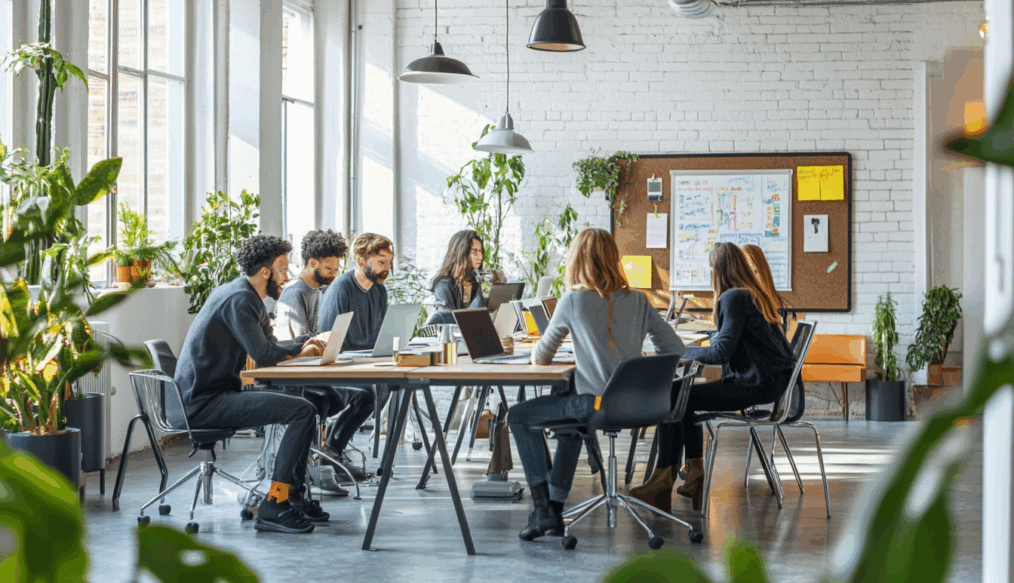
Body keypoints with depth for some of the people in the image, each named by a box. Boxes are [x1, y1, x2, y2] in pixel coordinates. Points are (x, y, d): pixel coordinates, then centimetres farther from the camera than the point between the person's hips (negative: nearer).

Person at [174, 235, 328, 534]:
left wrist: (301, 349, -1)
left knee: (301, 404, 17)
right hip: (205, 402, -11)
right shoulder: (239, 299, -15)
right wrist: (297, 350, 0)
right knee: (303, 411, -19)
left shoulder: (243, 296, 18)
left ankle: (291, 495, 17)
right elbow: (263, 354, -21)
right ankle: (274, 506, -20)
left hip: (202, 398, 11)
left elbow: (270, 348, 19)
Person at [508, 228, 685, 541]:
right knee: (570, 419, 36)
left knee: (519, 417, 14)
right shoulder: (637, 301, 5)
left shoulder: (574, 300, -7)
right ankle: (555, 509, 34)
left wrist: (538, 353, 28)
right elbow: (674, 349, 5)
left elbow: (540, 357, 5)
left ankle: (542, 506, 6)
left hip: (597, 404, -6)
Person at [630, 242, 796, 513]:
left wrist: (685, 351, -7)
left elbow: (721, 352, -20)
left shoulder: (734, 298, -13)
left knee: (670, 397, -10)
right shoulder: (755, 295, 16)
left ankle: (663, 479, -3)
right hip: (773, 380, 10)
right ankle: (695, 474, 19)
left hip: (757, 385, -10)